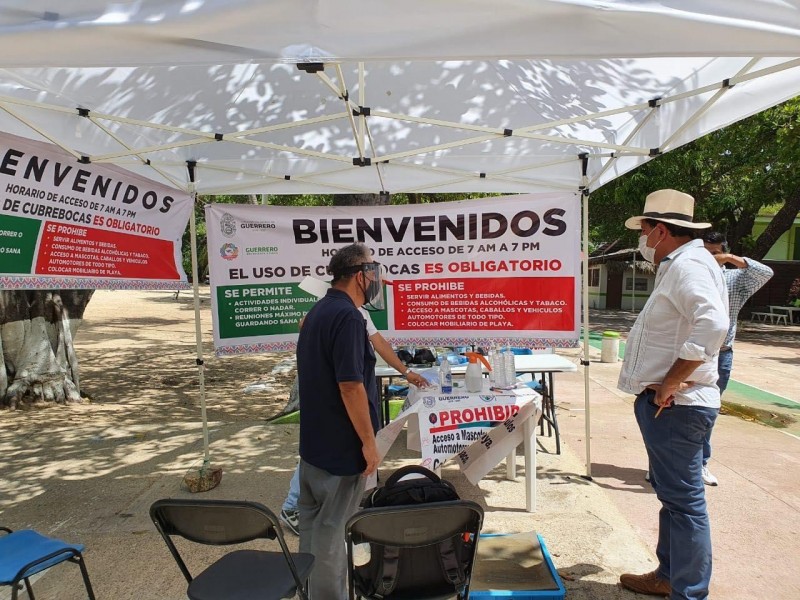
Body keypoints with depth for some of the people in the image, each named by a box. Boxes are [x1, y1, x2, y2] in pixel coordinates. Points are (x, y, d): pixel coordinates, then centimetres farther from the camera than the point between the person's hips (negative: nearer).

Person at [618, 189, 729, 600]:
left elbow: (713, 326, -32)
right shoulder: (676, 266, 16)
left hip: (675, 406, -11)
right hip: (665, 403, 11)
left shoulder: (688, 265, -17)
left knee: (684, 500, 0)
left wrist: (670, 385, -26)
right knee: (670, 493, 20)